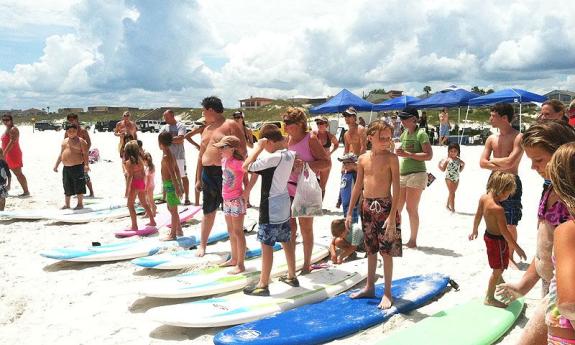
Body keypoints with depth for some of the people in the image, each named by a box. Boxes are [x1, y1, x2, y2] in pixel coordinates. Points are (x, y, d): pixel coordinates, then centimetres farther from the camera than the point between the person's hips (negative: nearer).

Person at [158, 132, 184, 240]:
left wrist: (176, 187, -25)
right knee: (170, 208, 19)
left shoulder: (166, 156, -17)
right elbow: (177, 170, 15)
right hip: (169, 184, 10)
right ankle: (179, 230, 28)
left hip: (170, 184, -10)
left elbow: (172, 173, -23)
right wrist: (180, 185, 19)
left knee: (173, 210, -2)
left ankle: (172, 234, 6)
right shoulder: (170, 154, 12)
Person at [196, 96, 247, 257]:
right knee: (208, 211, 12)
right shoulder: (207, 129, 17)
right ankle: (202, 245, 22)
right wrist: (198, 179, 18)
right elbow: (201, 155, 20)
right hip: (208, 174, 6)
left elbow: (242, 151, -10)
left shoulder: (231, 125, -6)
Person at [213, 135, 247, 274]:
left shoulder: (237, 163, -19)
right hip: (227, 200, 9)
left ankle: (240, 264, 4)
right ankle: (234, 259, 31)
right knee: (231, 231, 17)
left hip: (237, 200, -9)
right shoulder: (224, 160, 6)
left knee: (238, 232, -3)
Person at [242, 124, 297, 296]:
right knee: (286, 241, 18)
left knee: (266, 245, -1)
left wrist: (258, 147, -14)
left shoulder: (273, 158, -22)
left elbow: (246, 167, -20)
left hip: (271, 208, -8)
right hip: (284, 205, 8)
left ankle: (263, 285, 7)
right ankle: (292, 276, 29)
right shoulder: (290, 155, 1)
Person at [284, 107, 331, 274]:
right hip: (288, 189, 5)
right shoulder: (288, 139, 7)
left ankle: (307, 264, 22)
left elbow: (327, 162, -16)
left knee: (306, 228, 7)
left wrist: (305, 164, -27)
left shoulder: (310, 138, -11)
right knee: (290, 227, 10)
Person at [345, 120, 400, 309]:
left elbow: (396, 188, -11)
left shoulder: (391, 158, -8)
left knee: (386, 251, 2)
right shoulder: (363, 158, 6)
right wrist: (350, 212, 11)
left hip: (385, 206, -5)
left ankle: (388, 292, 15)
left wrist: (392, 216, -17)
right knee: (371, 250, 16)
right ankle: (370, 287, 30)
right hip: (367, 206, 5)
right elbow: (358, 186, 12)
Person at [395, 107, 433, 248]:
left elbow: (429, 155, -15)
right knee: (397, 208, 7)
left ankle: (413, 240, 6)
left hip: (416, 174, -7)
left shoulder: (421, 134, -8)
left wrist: (408, 154, -21)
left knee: (411, 209, -4)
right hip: (402, 174, 7)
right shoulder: (404, 134, 14)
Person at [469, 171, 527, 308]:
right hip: (497, 240, -9)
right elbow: (504, 231, -27)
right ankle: (489, 298, 21)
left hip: (488, 235, 9)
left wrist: (474, 230, 23)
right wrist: (517, 248, -18)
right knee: (498, 270, 8)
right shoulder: (498, 209, -32)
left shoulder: (483, 198, -8)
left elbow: (478, 216, 7)